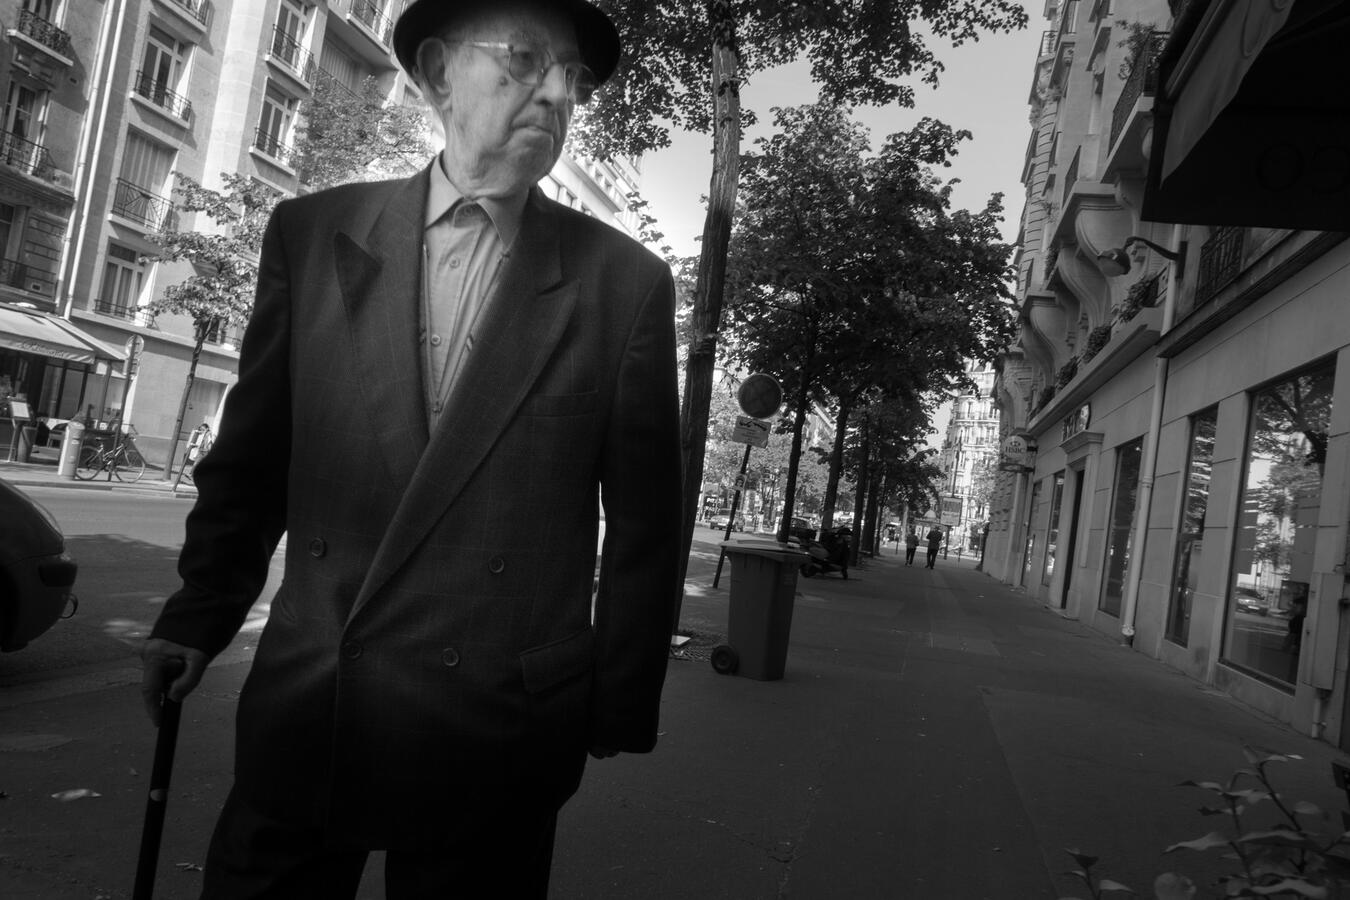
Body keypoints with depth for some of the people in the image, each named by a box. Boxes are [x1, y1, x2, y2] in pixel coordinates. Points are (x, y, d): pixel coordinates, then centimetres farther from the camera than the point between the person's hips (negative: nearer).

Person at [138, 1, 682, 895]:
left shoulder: (627, 281, -3)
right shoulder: (313, 232, 3)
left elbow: (644, 520, -1)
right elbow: (251, 455, 10)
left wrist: (618, 711, 1)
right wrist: (199, 614, 10)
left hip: (498, 734, -1)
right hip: (301, 705, 2)